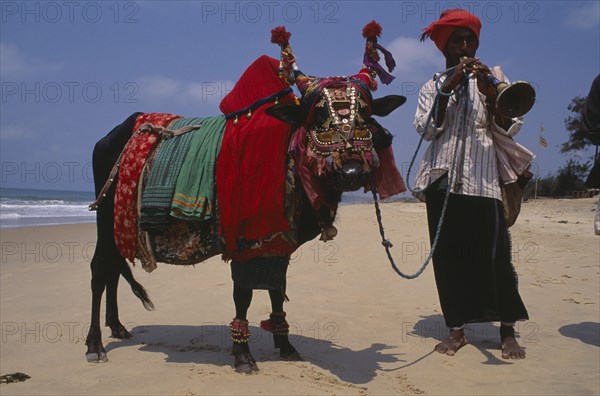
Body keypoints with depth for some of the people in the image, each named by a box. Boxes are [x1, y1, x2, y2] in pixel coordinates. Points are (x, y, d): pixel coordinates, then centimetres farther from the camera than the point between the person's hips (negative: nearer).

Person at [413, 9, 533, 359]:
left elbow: (508, 130, 4)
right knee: (448, 257, 0)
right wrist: (448, 88, -8)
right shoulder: (433, 86, 16)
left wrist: (490, 94, -12)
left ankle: (508, 331, 4)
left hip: (483, 179, -1)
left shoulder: (493, 77, 14)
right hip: (443, 181, 2)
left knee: (494, 255, -7)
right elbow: (426, 129, 0)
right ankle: (457, 329, 9)